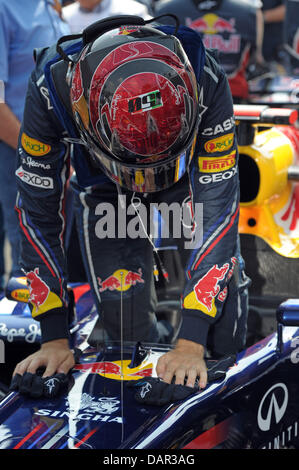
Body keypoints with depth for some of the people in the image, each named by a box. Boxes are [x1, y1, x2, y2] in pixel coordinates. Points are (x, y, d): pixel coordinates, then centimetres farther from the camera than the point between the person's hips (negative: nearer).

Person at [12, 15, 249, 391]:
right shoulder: (51, 88, -40)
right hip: (102, 184, 0)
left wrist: (191, 343, -43)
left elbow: (216, 204, -39)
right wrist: (55, 338, -28)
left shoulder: (205, 81, -42)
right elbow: (39, 213, -28)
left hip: (191, 172, 0)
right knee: (124, 319, -12)